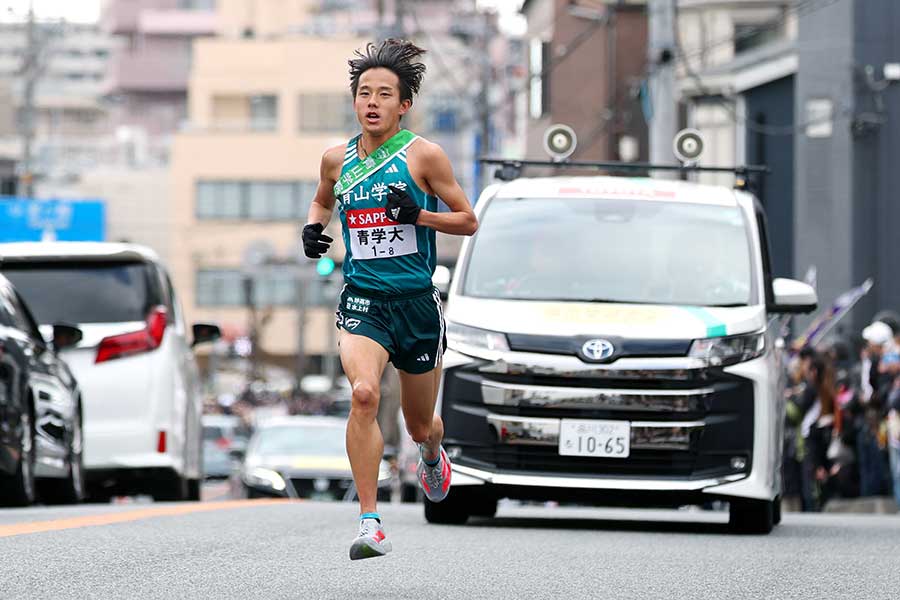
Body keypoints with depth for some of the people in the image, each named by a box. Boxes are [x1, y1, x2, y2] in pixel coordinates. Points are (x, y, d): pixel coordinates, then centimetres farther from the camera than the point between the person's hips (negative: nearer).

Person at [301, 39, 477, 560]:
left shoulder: (424, 155, -3)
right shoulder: (338, 159, 6)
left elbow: (468, 221, 1)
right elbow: (323, 202, 27)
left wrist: (420, 214, -15)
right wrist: (313, 228, 5)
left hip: (417, 301, -1)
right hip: (362, 300, 1)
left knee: (420, 425, 13)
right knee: (364, 393, -28)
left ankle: (433, 453, 54)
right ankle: (371, 524, -28)